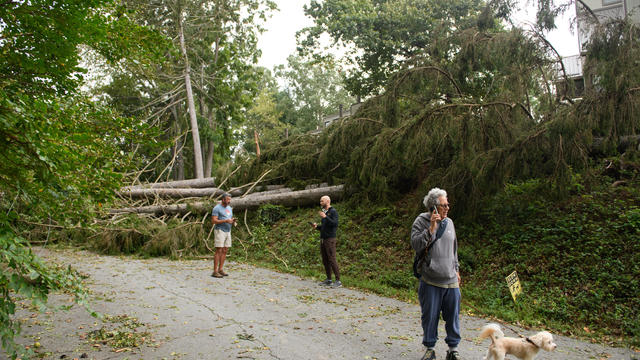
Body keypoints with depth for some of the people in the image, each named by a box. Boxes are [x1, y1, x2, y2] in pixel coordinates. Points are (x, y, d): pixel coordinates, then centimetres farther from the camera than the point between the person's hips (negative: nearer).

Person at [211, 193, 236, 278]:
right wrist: (225, 221, -24)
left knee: (225, 251, 6)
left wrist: (233, 221, -5)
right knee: (219, 251, -9)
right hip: (219, 231, -8)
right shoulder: (217, 208, -10)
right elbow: (213, 221, -16)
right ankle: (215, 271, -6)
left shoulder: (229, 208, 14)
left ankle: (220, 269, 12)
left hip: (227, 231, 8)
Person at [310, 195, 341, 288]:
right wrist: (316, 226, 6)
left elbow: (335, 224, -21)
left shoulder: (333, 212, -8)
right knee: (325, 261, 9)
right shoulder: (324, 212, 18)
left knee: (332, 260, -10)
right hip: (323, 239, 9)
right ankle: (328, 280, 16)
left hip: (330, 239, -8)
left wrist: (325, 217, -26)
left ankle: (338, 281, -6)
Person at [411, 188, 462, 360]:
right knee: (430, 316, 7)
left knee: (453, 316, 9)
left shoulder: (449, 222, 9)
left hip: (451, 281, 4)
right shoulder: (421, 222, -5)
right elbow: (416, 245, -18)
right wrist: (431, 228, -23)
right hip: (430, 281, -4)